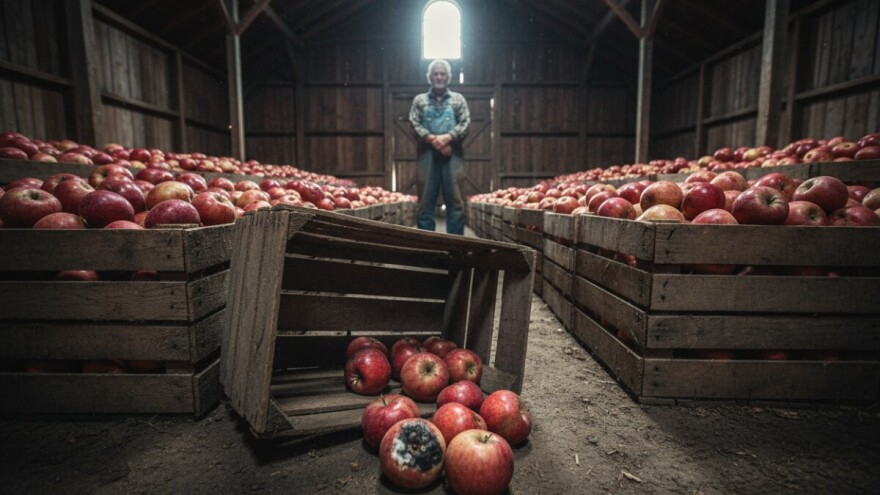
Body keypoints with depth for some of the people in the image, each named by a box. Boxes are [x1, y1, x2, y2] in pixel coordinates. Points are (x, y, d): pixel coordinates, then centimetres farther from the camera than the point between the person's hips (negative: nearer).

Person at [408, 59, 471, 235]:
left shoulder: (458, 99, 15)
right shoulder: (419, 100, 15)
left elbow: (465, 123, 3)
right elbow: (414, 123, 3)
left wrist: (447, 137, -13)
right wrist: (432, 139, -12)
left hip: (452, 154, 0)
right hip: (427, 154, 0)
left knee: (455, 199, -3)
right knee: (426, 199, 0)